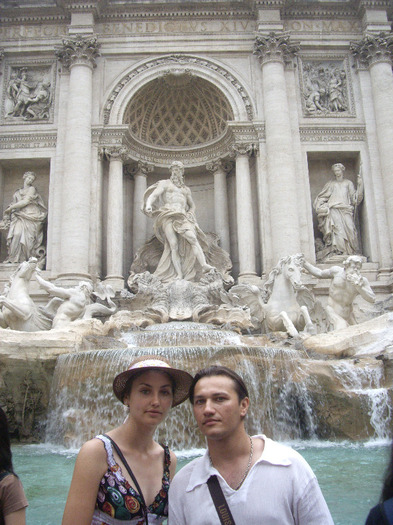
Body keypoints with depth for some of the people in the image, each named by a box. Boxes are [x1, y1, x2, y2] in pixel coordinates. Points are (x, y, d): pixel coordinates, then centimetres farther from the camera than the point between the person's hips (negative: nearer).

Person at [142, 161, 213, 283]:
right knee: (174, 245, -17)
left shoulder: (186, 189, 29)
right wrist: (148, 205, -20)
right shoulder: (164, 183, 18)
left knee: (193, 238, -24)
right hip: (168, 216, -3)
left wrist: (190, 214, 13)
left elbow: (192, 205, 37)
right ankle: (179, 275, -24)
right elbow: (153, 195, 2)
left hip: (182, 217, 3)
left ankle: (204, 265, -39)